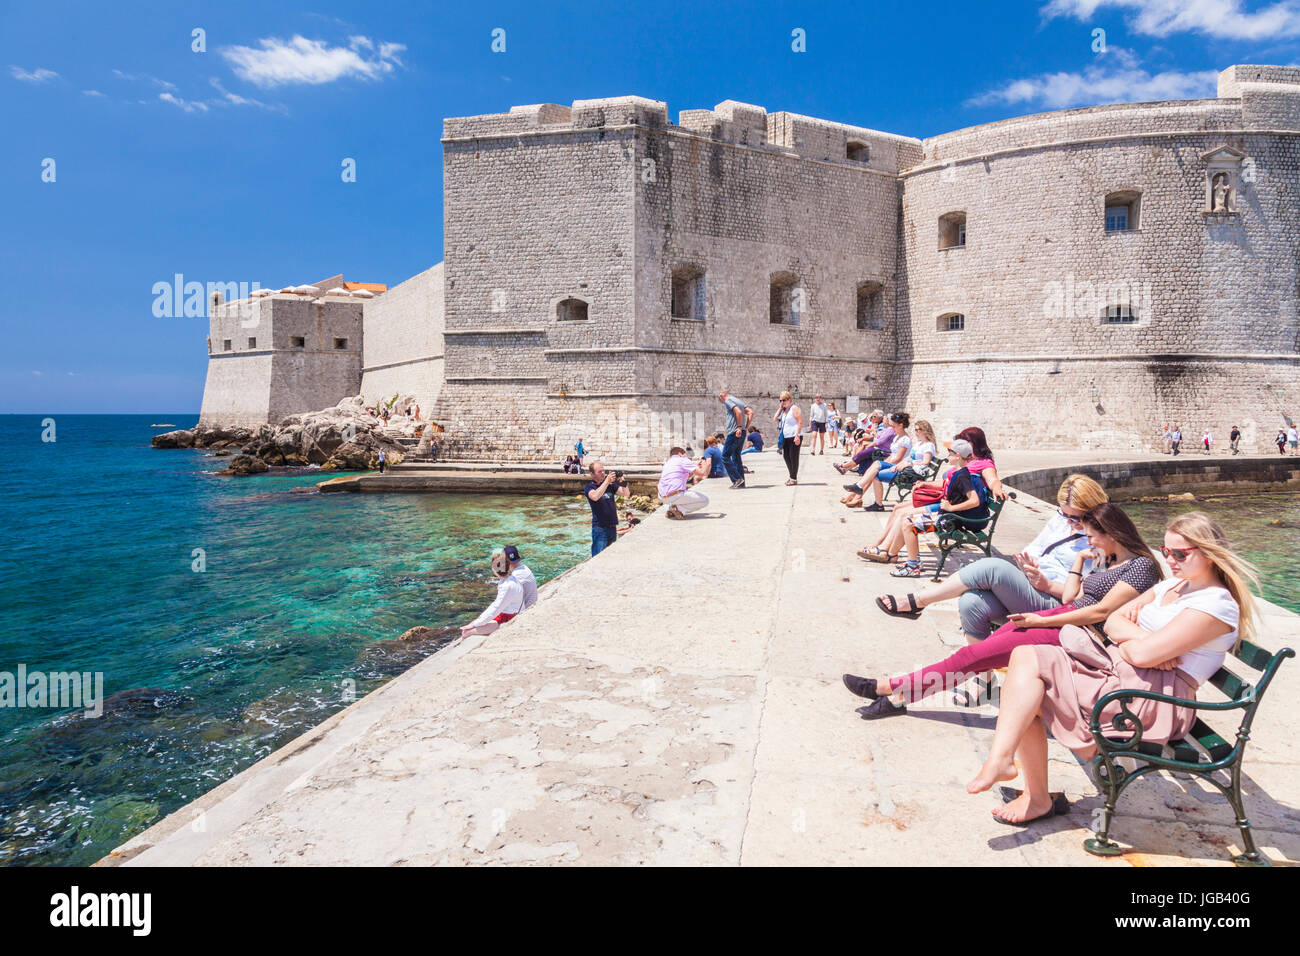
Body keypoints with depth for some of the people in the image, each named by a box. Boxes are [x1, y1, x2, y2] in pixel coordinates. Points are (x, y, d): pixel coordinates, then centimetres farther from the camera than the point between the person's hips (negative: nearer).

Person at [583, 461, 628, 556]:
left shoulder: (611, 485, 10)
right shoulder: (589, 487, -5)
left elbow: (626, 493, 5)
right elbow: (595, 496, -26)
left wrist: (622, 482, -14)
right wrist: (606, 481, -26)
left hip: (613, 526, 6)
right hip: (599, 527, -6)